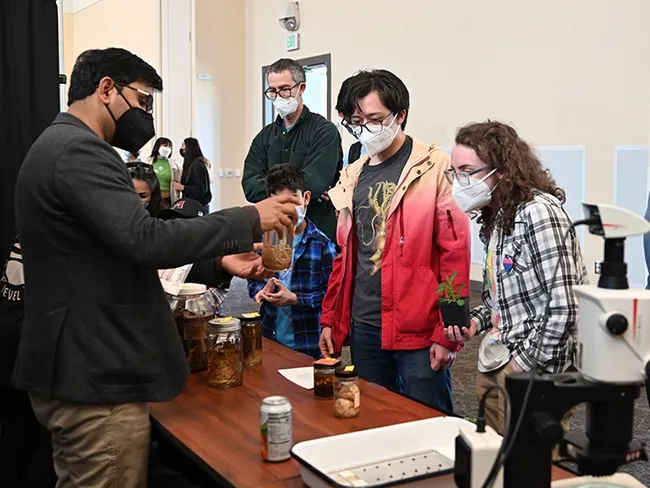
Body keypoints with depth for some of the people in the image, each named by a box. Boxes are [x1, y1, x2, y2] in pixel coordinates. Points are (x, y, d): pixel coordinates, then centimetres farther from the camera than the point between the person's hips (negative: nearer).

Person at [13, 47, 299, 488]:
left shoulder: (63, 146, 18)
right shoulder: (78, 152, -17)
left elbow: (122, 250, 18)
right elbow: (146, 240, -27)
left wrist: (218, 259, 9)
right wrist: (249, 221, -18)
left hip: (78, 370, 11)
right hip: (97, 382, -11)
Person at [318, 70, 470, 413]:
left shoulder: (435, 170, -8)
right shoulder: (353, 177, 11)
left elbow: (455, 256, -11)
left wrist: (447, 334, -12)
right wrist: (330, 319, 13)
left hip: (419, 332, -6)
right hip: (363, 328, 6)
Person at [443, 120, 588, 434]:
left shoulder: (538, 212, -18)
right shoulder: (497, 217, 10)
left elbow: (564, 308, -22)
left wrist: (521, 366, -16)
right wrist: (477, 320, 3)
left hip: (534, 373, -8)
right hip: (495, 368, 8)